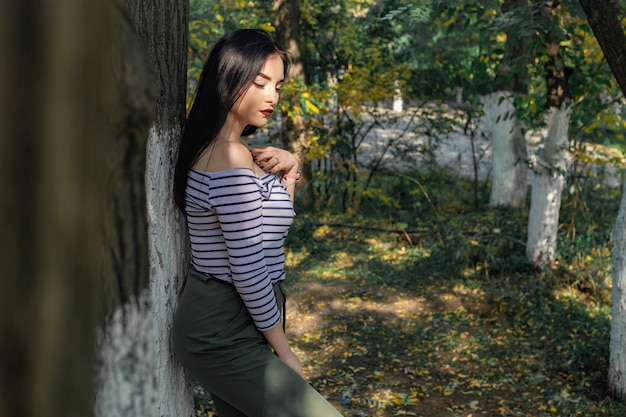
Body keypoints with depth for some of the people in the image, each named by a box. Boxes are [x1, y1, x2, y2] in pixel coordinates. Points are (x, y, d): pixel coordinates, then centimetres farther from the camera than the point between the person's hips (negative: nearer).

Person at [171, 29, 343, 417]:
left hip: (216, 322, 10)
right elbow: (248, 270, -21)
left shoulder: (214, 148, 9)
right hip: (223, 336, -10)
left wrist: (288, 170, -1)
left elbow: (273, 227, 17)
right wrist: (284, 351, -11)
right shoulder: (231, 159, -21)